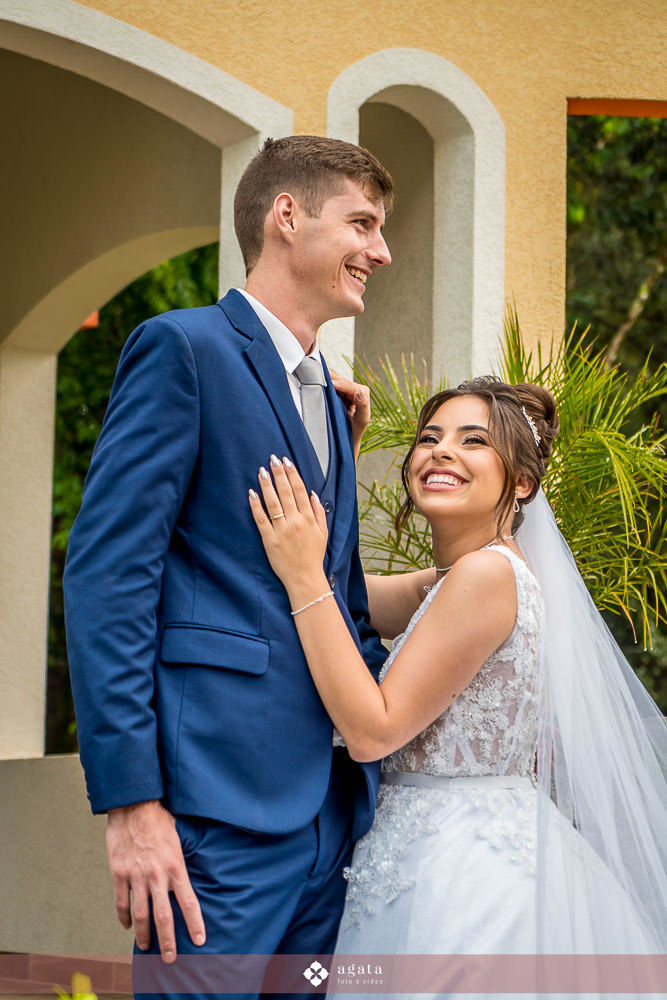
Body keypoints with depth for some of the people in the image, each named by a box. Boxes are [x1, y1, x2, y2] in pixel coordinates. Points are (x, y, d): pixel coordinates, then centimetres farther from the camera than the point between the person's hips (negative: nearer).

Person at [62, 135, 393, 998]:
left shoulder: (326, 397, 22)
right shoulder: (184, 347, -4)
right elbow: (105, 578, -12)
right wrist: (131, 802, -18)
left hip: (335, 808, 8)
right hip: (223, 806, -8)